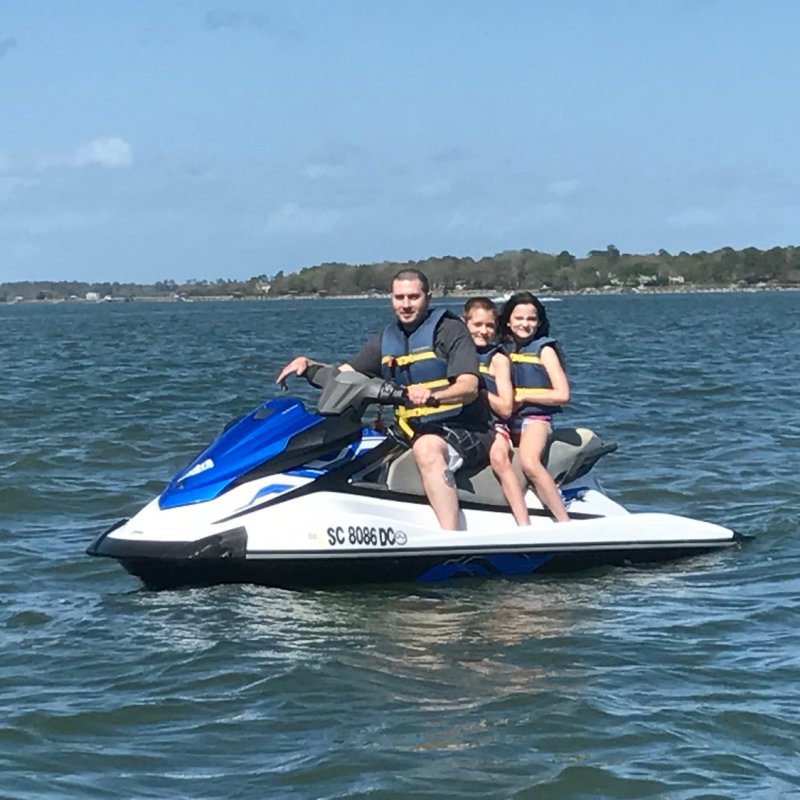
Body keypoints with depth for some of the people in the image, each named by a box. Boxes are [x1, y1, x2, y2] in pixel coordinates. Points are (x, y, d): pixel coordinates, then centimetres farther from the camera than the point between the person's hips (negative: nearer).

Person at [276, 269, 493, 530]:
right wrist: (308, 364, 0)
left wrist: (433, 396, -35)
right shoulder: (386, 341, 16)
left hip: (464, 430, -8)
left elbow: (469, 388, -15)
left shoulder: (450, 329, -3)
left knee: (426, 448, -38)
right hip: (413, 433, 8)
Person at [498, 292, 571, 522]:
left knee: (529, 462, -33)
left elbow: (562, 395, -4)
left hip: (535, 418, -6)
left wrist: (523, 397, -7)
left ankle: (565, 522, -32)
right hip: (506, 421, 6)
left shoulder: (544, 350, 4)